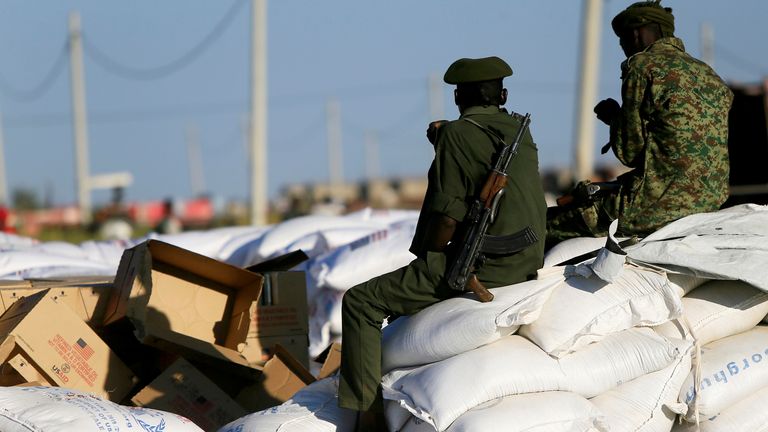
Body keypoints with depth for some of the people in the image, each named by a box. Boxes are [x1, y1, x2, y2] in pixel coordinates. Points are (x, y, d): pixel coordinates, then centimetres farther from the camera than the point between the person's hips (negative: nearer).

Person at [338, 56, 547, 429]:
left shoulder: (458, 135, -13)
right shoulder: (521, 133, 10)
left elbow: (448, 218, -17)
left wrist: (424, 263, -2)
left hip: (479, 271, -9)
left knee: (360, 302, -2)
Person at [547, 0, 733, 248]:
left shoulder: (642, 65, -6)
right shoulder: (710, 75, 17)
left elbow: (630, 152, -6)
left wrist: (614, 116, 14)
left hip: (660, 203, -9)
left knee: (547, 227, -5)